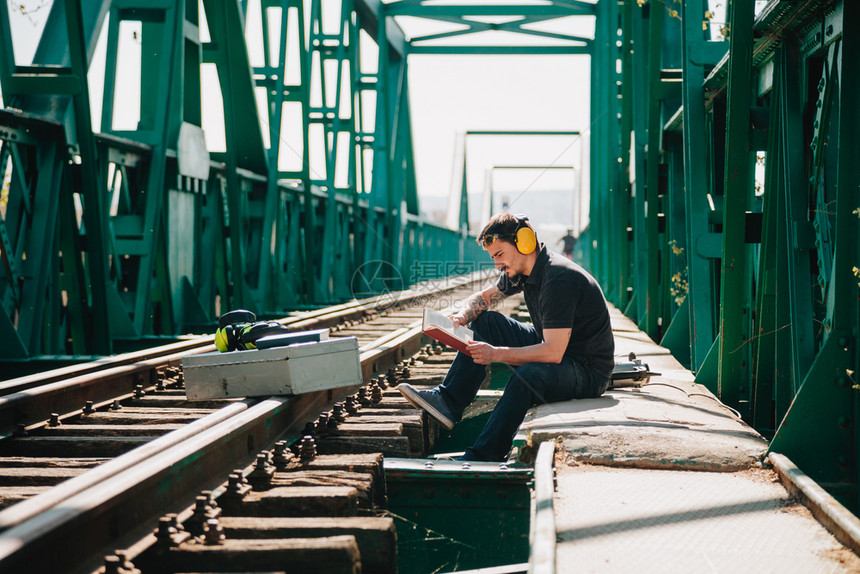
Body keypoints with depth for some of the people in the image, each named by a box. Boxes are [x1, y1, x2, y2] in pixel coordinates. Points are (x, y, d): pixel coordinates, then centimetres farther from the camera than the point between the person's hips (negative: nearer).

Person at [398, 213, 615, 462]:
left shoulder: (558, 279, -26)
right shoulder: (521, 271, 3)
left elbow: (553, 353, -32)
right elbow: (483, 298, 18)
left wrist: (496, 354, -31)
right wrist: (460, 318, -4)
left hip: (589, 369, -10)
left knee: (527, 376, -39)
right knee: (486, 322, 4)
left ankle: (480, 458, -37)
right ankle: (448, 401, -2)